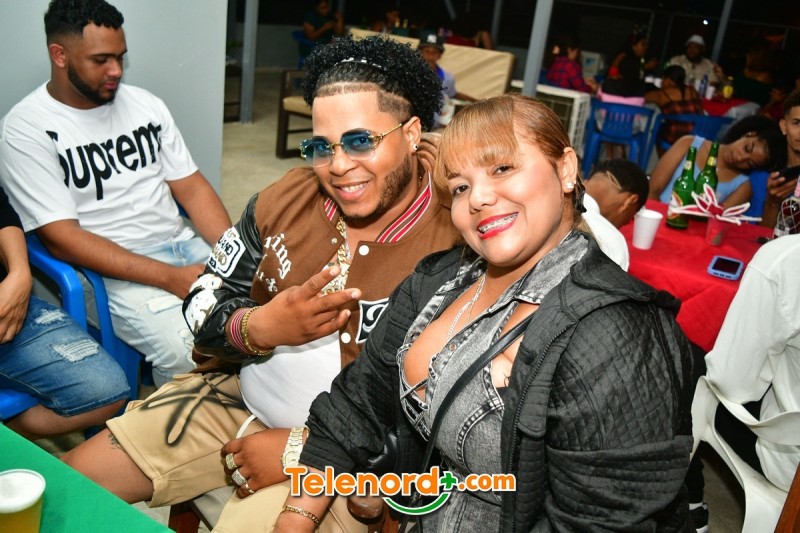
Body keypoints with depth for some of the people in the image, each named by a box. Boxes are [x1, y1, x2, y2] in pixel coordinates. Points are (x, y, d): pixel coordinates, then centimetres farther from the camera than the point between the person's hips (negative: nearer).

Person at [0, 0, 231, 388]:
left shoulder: (145, 104, 10)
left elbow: (192, 188, 8)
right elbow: (60, 238, -13)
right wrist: (171, 278, -21)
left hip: (183, 243, 6)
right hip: (110, 269, -5)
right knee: (191, 354, -32)